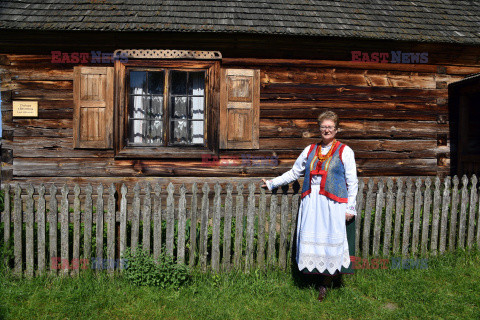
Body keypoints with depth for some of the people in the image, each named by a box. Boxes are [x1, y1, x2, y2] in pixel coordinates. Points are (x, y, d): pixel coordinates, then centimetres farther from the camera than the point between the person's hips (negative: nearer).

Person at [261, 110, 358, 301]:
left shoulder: (344, 151, 3)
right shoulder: (310, 150, 14)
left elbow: (352, 182, 1)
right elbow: (293, 173, 21)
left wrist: (350, 208, -4)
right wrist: (272, 183, 19)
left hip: (333, 204, -3)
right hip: (311, 203, 4)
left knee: (331, 241, -2)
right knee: (311, 240, 3)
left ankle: (325, 284, 11)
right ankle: (317, 275, 17)